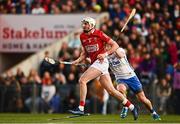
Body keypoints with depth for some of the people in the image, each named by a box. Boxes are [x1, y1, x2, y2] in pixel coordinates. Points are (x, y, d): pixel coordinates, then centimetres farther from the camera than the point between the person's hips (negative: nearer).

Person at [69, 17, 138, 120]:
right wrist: (78, 60, 4)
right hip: (94, 64, 7)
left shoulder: (99, 34, -9)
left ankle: (81, 108, -17)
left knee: (82, 80, -18)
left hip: (101, 61, -7)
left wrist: (105, 54, -19)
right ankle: (131, 107, 19)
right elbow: (85, 53, 22)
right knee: (111, 90, 8)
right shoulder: (82, 37, 11)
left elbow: (115, 45, -6)